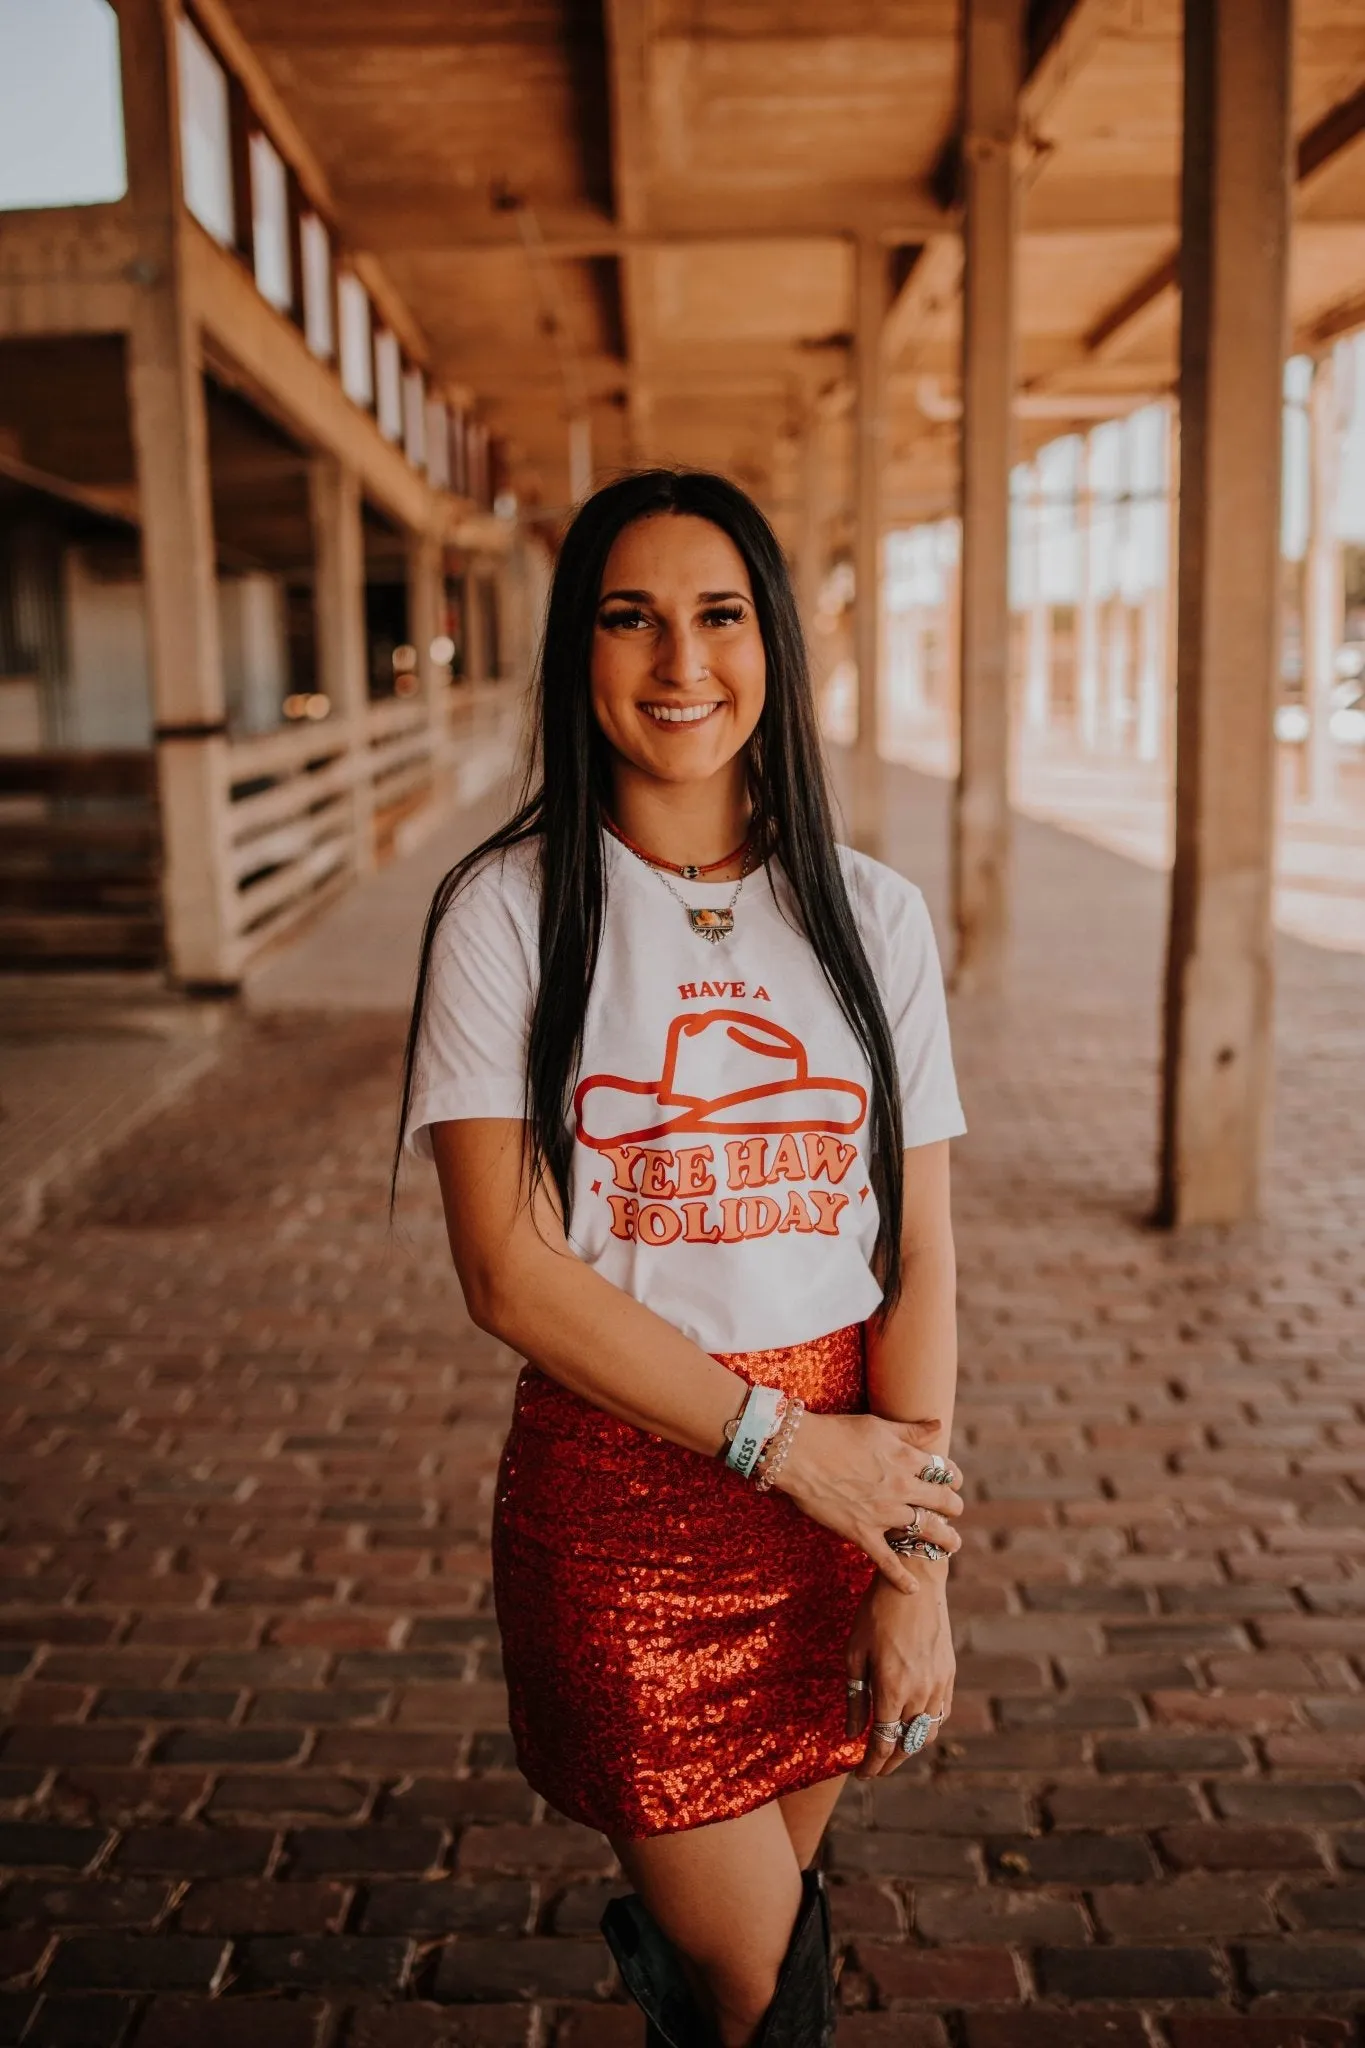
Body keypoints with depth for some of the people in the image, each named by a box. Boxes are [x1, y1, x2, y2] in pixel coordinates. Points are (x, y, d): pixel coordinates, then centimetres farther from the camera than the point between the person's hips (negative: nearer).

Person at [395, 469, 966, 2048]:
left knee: (773, 1897, 19)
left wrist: (917, 1573, -7)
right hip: (615, 1493, -3)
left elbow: (920, 1259, -2)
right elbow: (509, 1271, -12)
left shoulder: (870, 915, 1)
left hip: (848, 1475, 3)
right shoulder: (506, 911, -7)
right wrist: (781, 1439, -13)